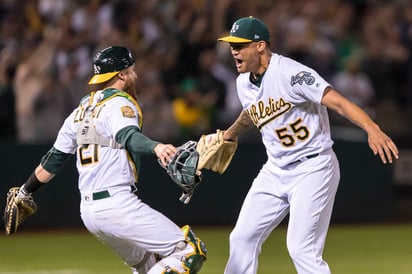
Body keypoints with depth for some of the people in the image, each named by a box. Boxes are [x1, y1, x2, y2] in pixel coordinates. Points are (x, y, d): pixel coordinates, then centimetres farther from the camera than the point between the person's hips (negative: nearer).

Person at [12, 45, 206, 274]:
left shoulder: (82, 110, 17)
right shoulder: (119, 103, -6)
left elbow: (54, 159, 21)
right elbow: (128, 135, -28)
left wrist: (24, 192, 31)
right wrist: (155, 147, -47)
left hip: (88, 211, 9)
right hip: (118, 205, -9)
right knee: (191, 251, -13)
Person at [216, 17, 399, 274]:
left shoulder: (290, 73, -21)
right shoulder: (244, 82, 4)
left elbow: (337, 101, -30)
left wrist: (372, 129, -46)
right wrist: (228, 135, 46)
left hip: (313, 168, -8)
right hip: (275, 170, 8)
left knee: (302, 250, -15)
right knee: (242, 238, 9)